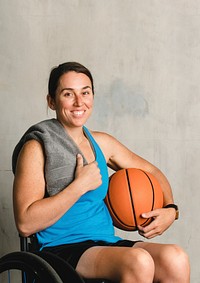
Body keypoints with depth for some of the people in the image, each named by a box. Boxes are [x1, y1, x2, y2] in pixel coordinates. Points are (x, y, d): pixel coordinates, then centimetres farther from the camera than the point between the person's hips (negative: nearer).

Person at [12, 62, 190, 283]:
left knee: (175, 259, -22)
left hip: (107, 243, 6)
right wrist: (80, 185, -15)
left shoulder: (102, 143, 12)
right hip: (61, 249, -6)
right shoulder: (36, 148, -5)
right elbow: (25, 224, -15)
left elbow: (150, 171, 25)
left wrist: (169, 209, 6)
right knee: (139, 260, -32)